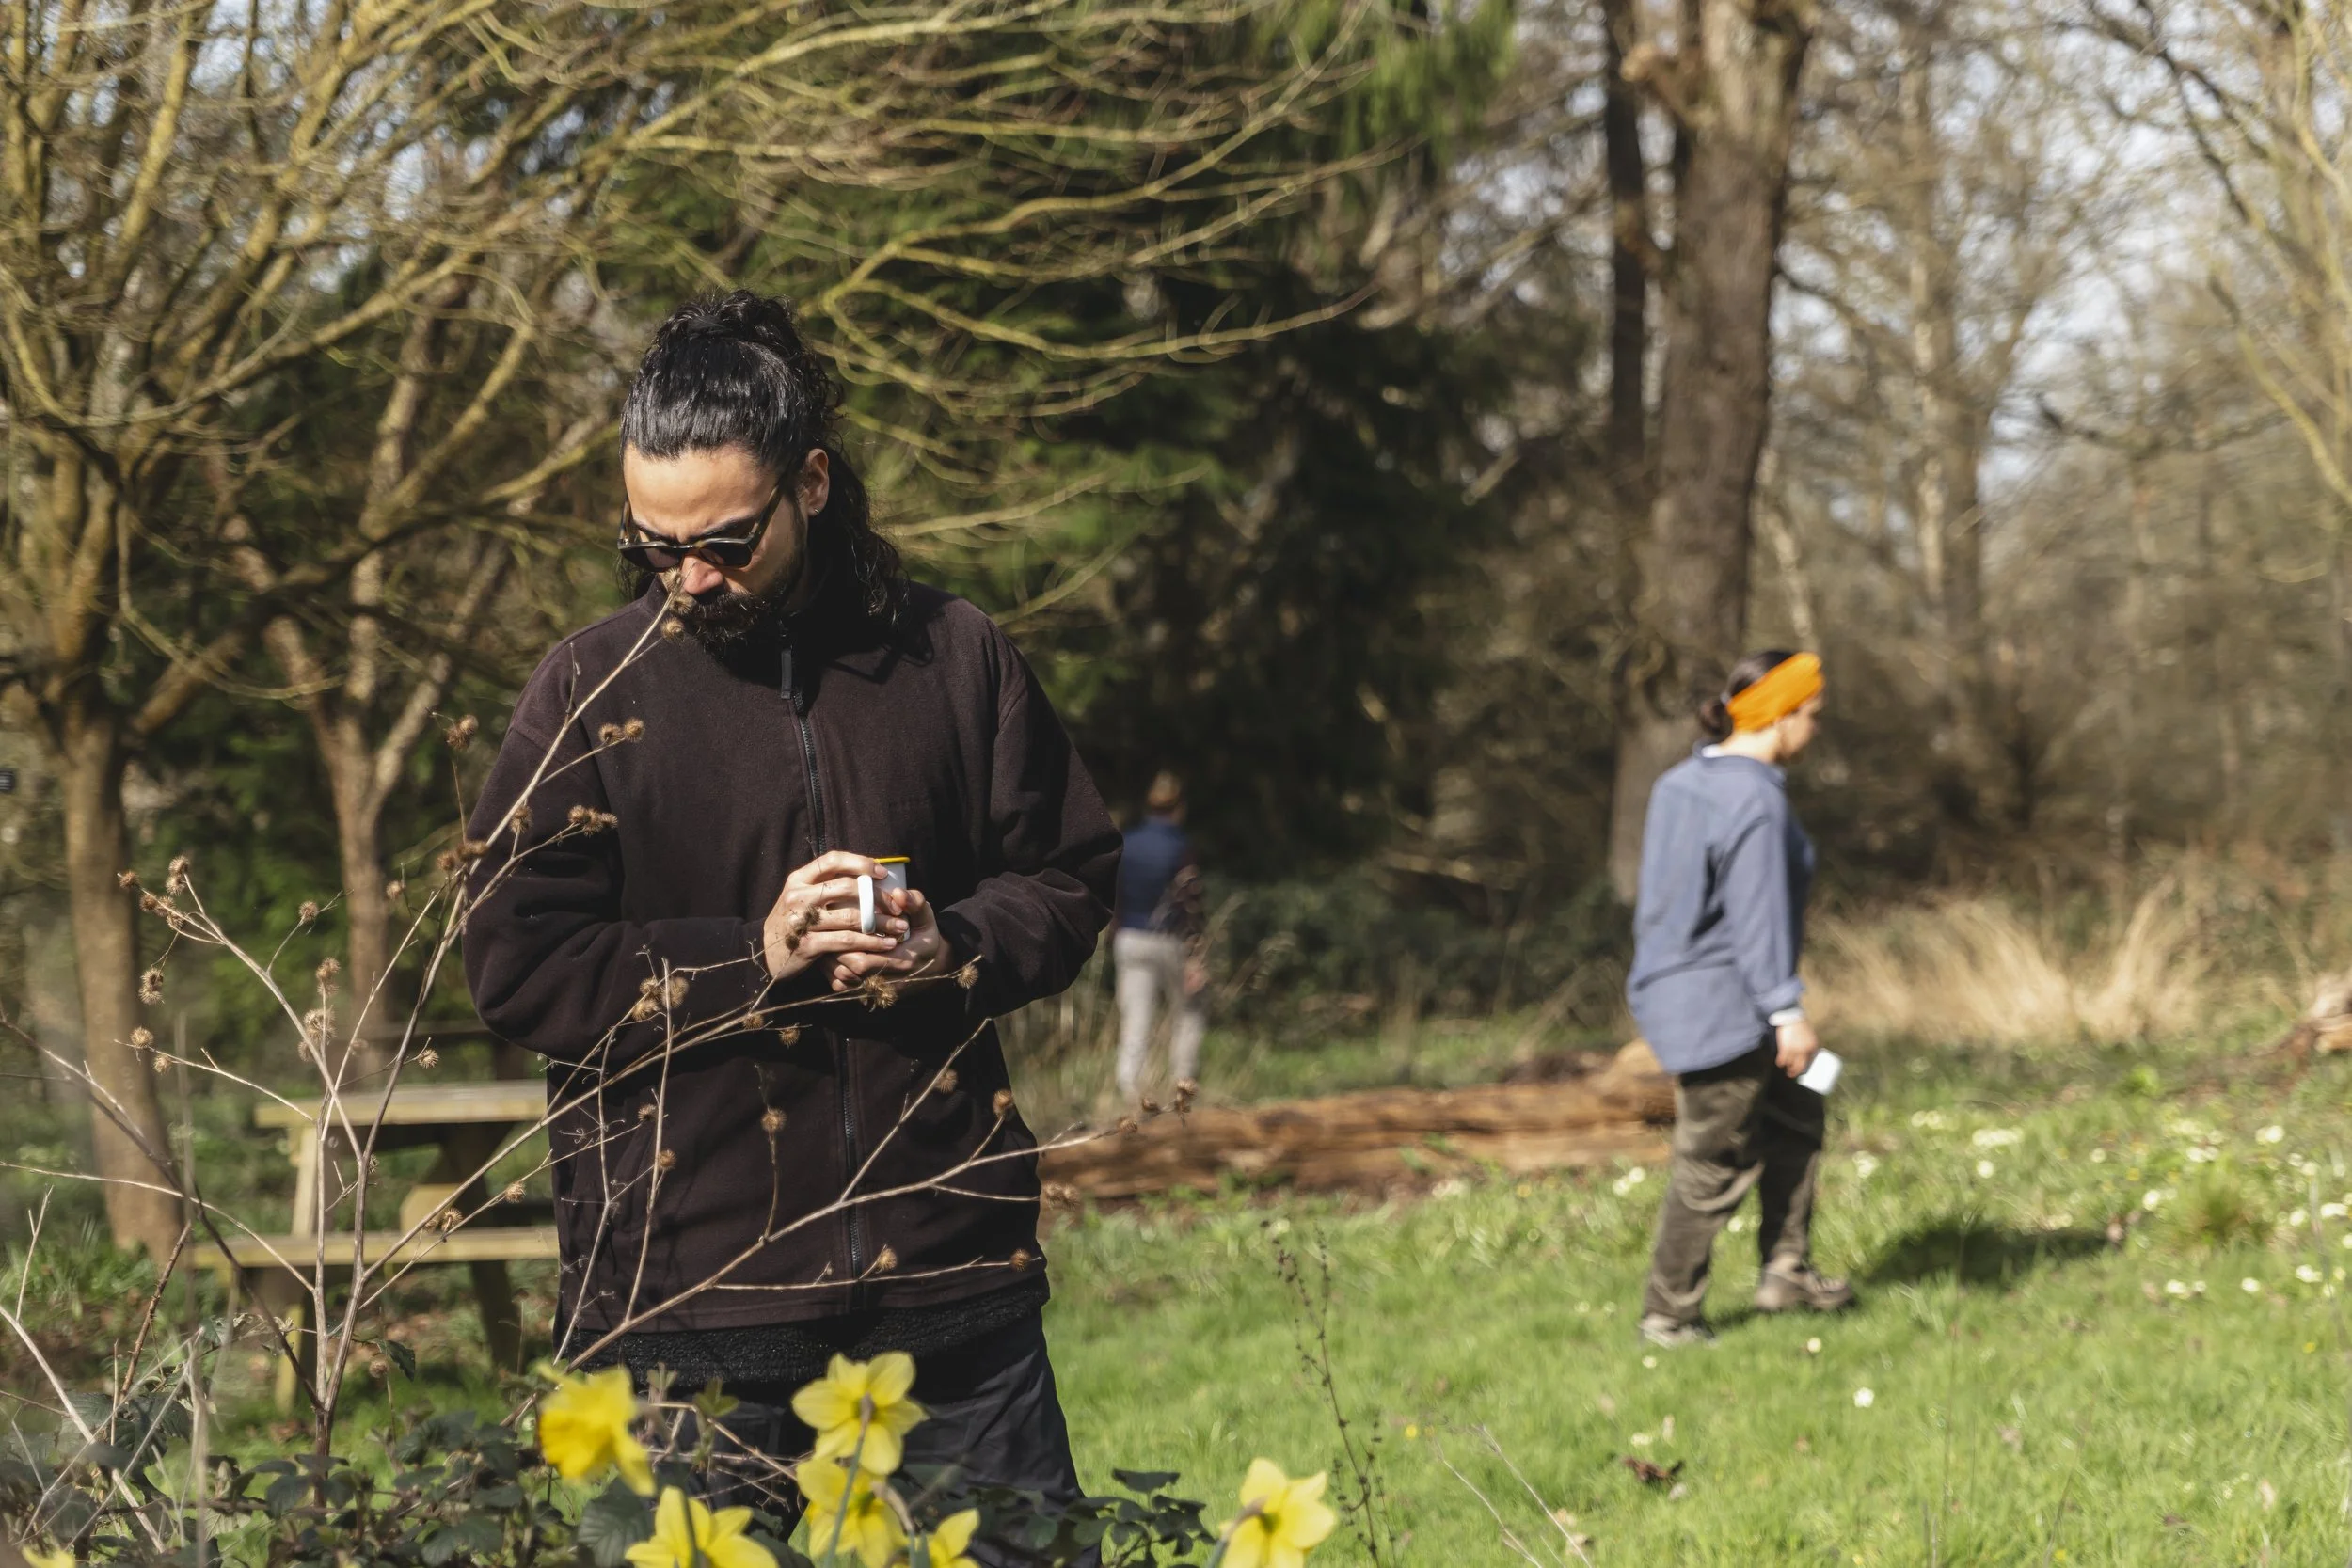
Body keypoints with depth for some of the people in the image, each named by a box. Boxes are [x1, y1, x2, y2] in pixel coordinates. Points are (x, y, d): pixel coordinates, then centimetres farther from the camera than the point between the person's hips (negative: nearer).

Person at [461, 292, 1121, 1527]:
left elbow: (1069, 880, 15)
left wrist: (955, 948, -7)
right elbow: (516, 965, -3)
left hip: (947, 1263, 2)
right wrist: (749, 958, -13)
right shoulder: (593, 693, 0)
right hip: (687, 1286, -2)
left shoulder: (953, 661, 7)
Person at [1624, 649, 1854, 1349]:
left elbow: (1656, 897, 15)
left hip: (1674, 994, 10)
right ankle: (1668, 1315, 10)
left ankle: (1786, 1270, 23)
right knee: (1713, 1163, 1)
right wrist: (1787, 1011, -20)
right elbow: (1759, 914, -23)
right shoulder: (1755, 799, -21)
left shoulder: (1680, 783, 8)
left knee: (1794, 1115, 21)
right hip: (1722, 1008, -10)